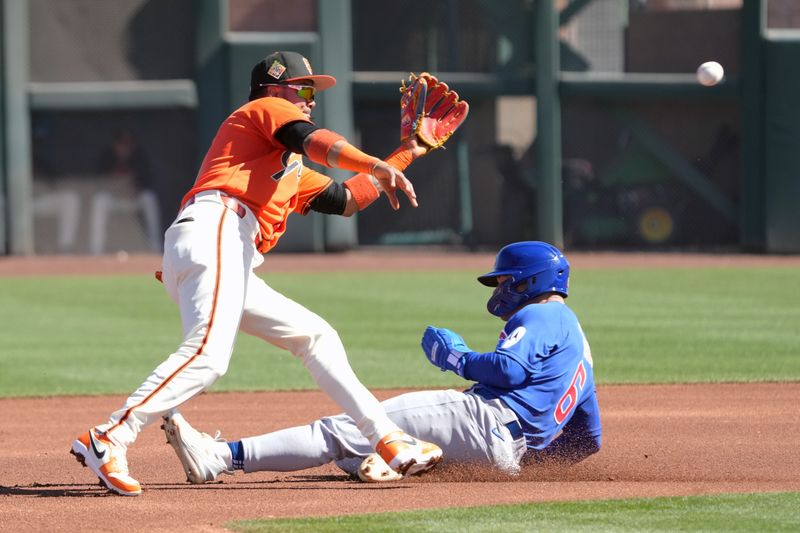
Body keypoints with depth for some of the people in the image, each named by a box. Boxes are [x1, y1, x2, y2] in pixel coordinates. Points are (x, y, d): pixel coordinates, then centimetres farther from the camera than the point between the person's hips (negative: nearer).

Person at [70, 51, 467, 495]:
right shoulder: (265, 109, 14)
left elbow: (344, 200, 39)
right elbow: (313, 140, -5)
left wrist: (406, 153, 44)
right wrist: (379, 167, -16)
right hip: (214, 228, -10)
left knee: (315, 336, 15)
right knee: (208, 355, -27)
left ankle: (389, 442, 15)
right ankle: (107, 442, -35)